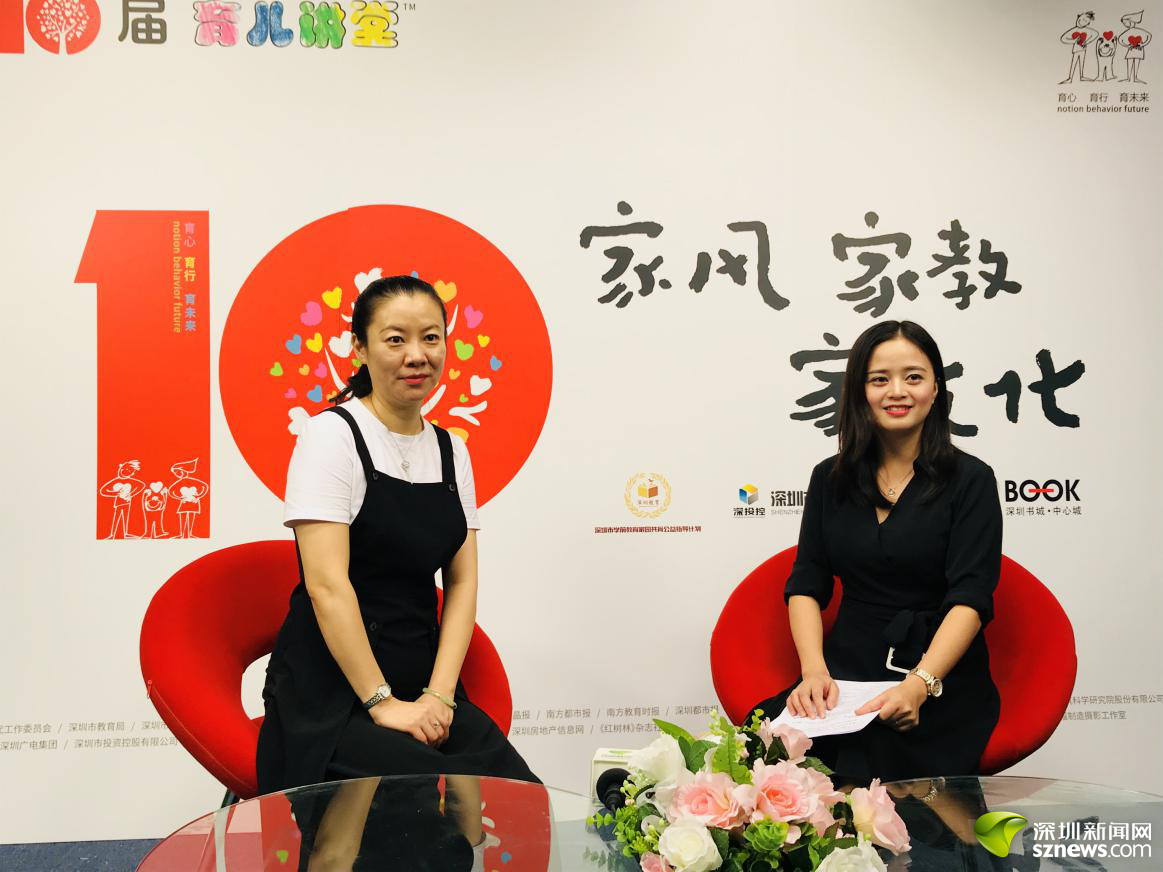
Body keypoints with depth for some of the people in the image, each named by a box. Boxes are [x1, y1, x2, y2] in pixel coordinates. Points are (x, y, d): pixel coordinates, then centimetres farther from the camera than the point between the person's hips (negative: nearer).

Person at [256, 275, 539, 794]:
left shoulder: (452, 452, 11)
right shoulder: (333, 434, -8)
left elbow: (462, 581, 8)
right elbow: (327, 585, -15)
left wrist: (439, 694, -6)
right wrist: (382, 704, -17)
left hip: (423, 688, 6)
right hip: (331, 698, -5)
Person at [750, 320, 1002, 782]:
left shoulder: (970, 480, 0)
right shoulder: (830, 478, 12)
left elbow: (970, 599, -9)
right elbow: (806, 585, 8)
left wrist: (920, 684, -26)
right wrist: (814, 670, -11)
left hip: (942, 680, -3)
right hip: (848, 671, 3)